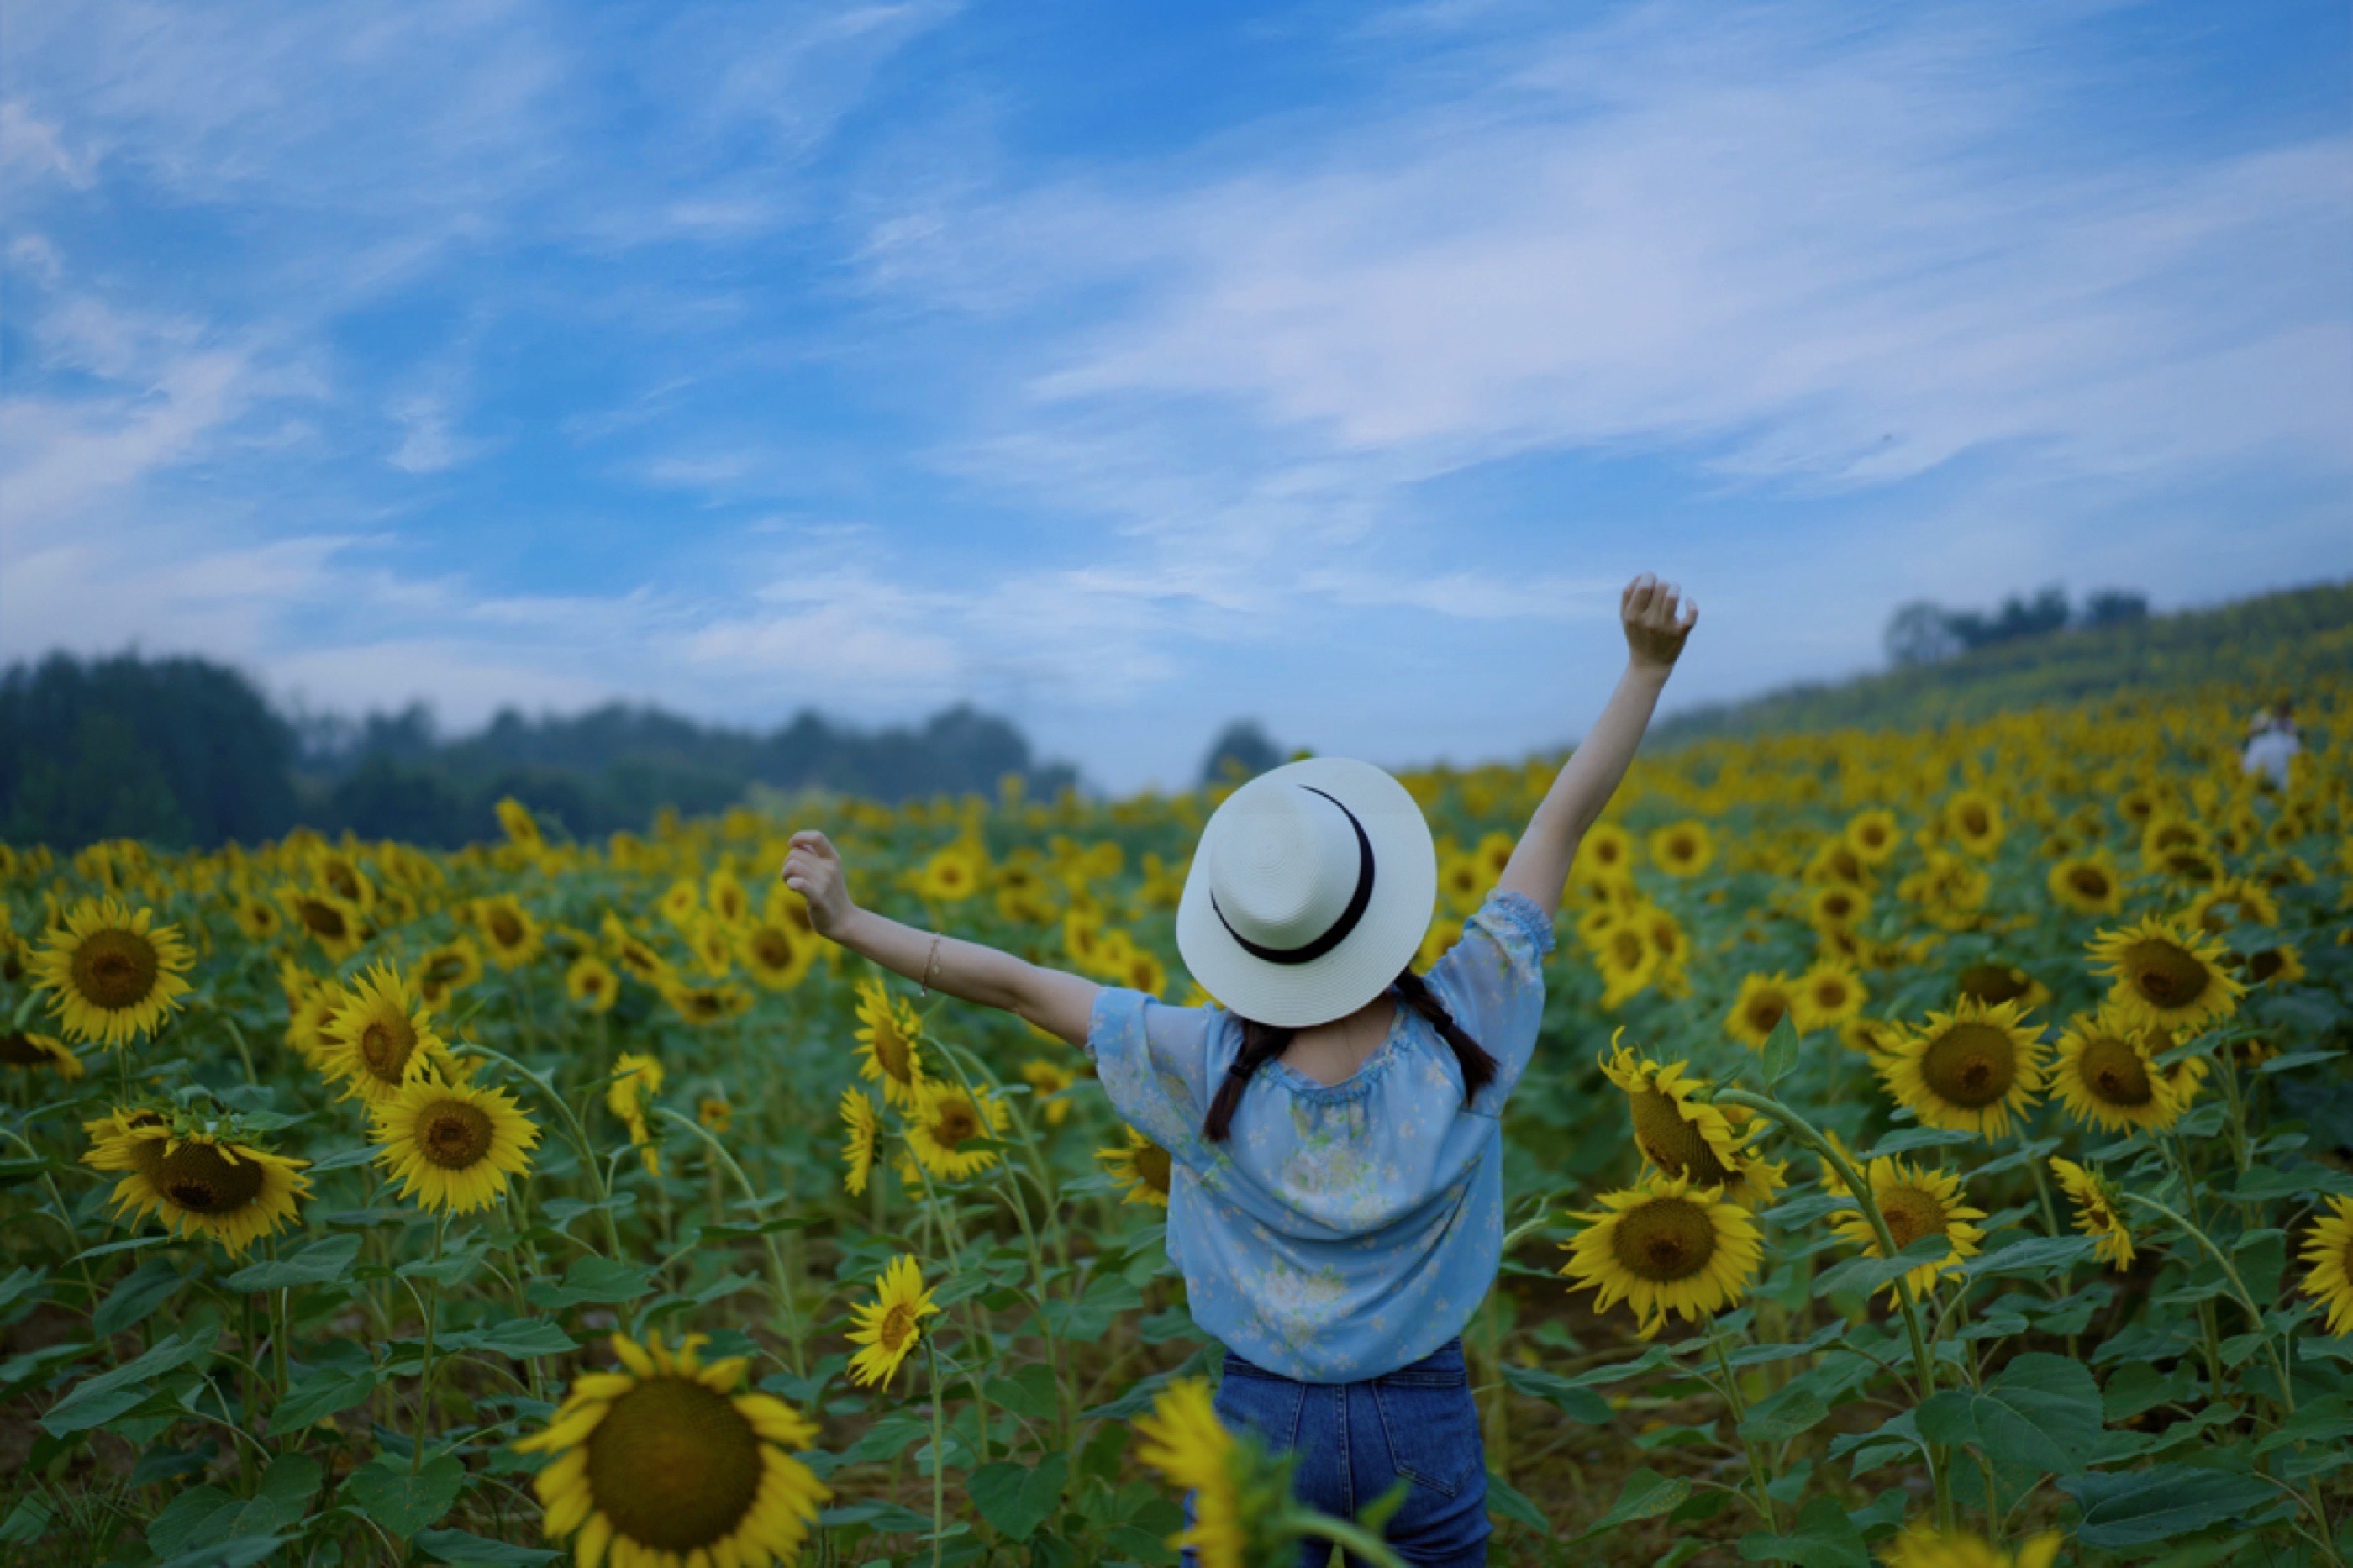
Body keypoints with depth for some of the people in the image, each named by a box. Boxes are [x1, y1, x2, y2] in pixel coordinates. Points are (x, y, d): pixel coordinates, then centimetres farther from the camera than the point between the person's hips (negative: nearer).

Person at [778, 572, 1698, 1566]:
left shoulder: (1206, 1070, -19)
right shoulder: (1462, 1035, -16)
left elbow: (1016, 986, -13)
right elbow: (1562, 820, -12)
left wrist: (850, 921, -5)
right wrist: (1648, 664, -7)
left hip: (1259, 1419, -1)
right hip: (1425, 1431, 1)